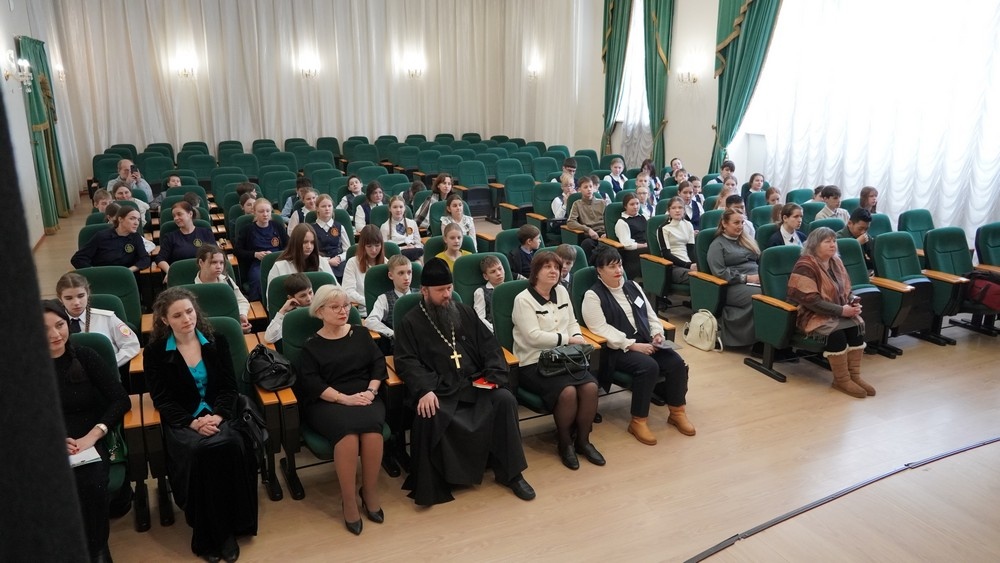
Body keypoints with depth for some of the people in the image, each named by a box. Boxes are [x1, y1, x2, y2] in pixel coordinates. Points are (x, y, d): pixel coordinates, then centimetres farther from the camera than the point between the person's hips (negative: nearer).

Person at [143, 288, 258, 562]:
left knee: (231, 447, -31)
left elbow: (229, 387, 5)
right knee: (199, 452, -33)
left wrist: (218, 416, -15)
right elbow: (163, 400, -2)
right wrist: (192, 422, -17)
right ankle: (207, 535, -16)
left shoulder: (217, 342, 7)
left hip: (218, 414, 2)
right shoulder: (154, 352, 2)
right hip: (181, 421, -1)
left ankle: (229, 528, -14)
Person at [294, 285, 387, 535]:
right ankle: (348, 500, -19)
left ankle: (370, 491, -12)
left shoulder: (361, 334, 17)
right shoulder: (311, 346, 8)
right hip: (327, 403, -2)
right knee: (347, 430, -34)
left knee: (371, 425, -32)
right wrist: (345, 398, -17)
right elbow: (311, 383, -5)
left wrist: (370, 391, -8)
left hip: (365, 397, 2)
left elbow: (379, 364, 10)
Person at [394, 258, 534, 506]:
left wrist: (493, 373, -3)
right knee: (430, 416, -34)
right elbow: (407, 362, -3)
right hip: (439, 391, -3)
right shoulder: (411, 323, 8)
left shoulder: (465, 312, 19)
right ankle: (429, 485, -15)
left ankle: (511, 473, -9)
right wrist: (424, 390, -21)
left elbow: (489, 345, 17)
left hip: (475, 383, 4)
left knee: (505, 399, -22)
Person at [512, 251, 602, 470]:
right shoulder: (523, 300, -9)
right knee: (568, 392, -29)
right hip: (534, 363, -6)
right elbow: (534, 336, -18)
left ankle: (582, 440, 1)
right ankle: (564, 443, -3)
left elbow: (572, 322, 20)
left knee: (591, 386, -20)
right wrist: (568, 339, -15)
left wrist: (577, 338, -2)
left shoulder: (562, 292, 13)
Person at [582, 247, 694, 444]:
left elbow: (650, 315, 19)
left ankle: (677, 412, 4)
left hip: (645, 343, 7)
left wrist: (657, 333, -1)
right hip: (618, 349, -6)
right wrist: (632, 345, -20)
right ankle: (638, 421, -18)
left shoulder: (632, 286, 16)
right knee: (649, 366, -32)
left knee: (676, 362, -16)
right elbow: (601, 328, -16)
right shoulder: (593, 296, -6)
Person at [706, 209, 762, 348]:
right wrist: (746, 278, -14)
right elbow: (719, 272, -7)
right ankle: (759, 339, -27)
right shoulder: (717, 244, 6)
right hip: (735, 285, -6)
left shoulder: (746, 240, 27)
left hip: (758, 280, 6)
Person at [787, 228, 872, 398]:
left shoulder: (836, 262, 10)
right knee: (836, 332, -32)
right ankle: (842, 380, -17)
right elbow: (810, 300, -23)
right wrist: (841, 311, -24)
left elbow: (846, 290, 18)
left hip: (838, 312, 7)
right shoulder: (805, 266, -16)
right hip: (813, 315, -7)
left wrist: (854, 302, -6)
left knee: (857, 325, -21)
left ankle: (854, 376, -13)